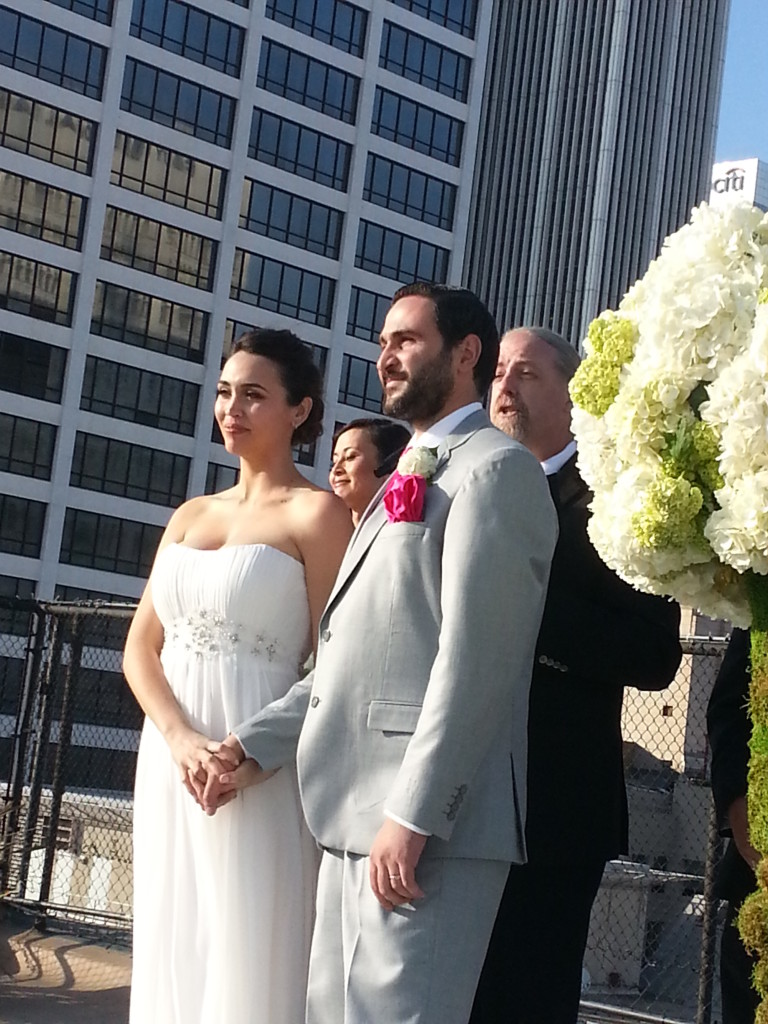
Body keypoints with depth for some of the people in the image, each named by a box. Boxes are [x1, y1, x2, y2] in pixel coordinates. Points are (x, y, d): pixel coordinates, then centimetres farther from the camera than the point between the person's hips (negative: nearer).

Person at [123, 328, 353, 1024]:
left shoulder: (317, 512, -4)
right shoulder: (189, 515, 15)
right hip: (170, 761, 6)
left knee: (248, 965, -3)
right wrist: (181, 738, -9)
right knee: (170, 958, 11)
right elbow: (141, 647, 9)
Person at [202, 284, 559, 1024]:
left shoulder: (494, 467, -5)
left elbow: (475, 657, -16)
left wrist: (412, 815, -20)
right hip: (358, 819, 9)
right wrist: (257, 746, 16)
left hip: (426, 824, -9)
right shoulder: (409, 480, 25)